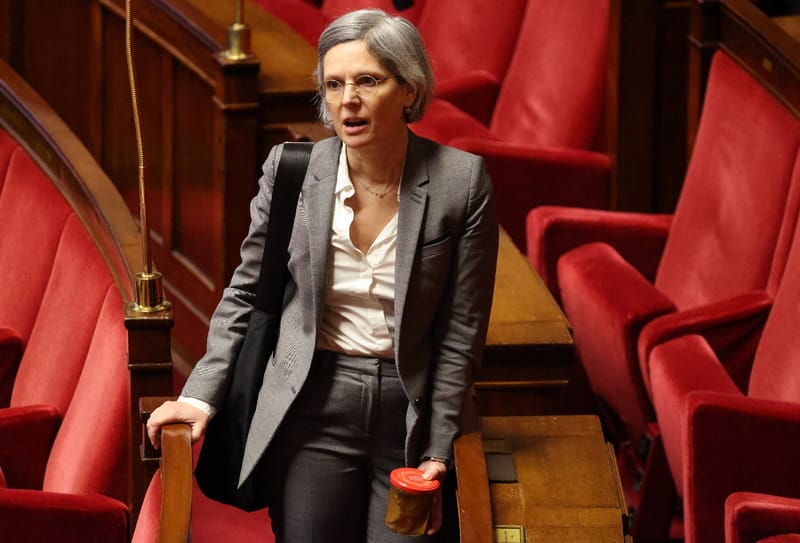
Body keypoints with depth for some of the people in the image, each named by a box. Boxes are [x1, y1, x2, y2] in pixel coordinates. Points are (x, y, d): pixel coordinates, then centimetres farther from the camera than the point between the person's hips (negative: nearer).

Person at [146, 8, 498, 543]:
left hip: (412, 416, -1)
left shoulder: (462, 181, -8)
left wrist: (436, 453, -6)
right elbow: (246, 294, 8)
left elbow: (460, 334, -4)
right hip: (313, 413, 1)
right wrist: (202, 395, -1)